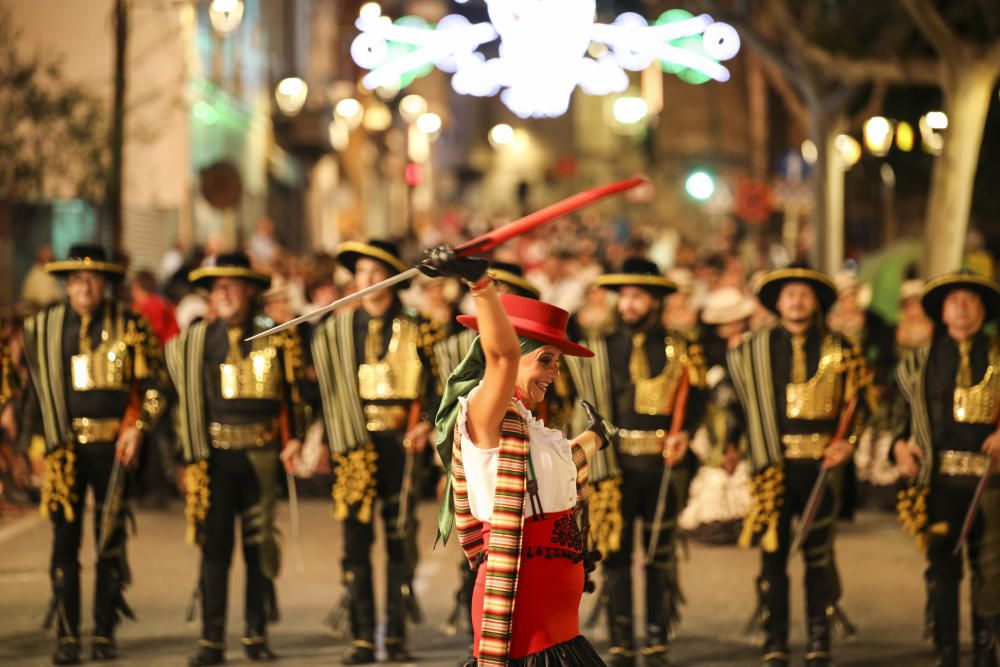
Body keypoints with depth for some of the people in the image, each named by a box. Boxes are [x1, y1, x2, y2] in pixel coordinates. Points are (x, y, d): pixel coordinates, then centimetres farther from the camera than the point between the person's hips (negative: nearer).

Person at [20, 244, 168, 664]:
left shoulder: (129, 326, 4)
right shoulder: (43, 328, 8)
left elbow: (153, 386, 4)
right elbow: (34, 386, 14)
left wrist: (138, 428, -8)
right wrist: (33, 436, 7)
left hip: (113, 445, -1)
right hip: (64, 445, 1)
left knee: (111, 542, 3)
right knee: (64, 540, -1)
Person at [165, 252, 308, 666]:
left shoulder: (276, 338, 4)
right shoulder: (195, 340, 6)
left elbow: (293, 392, 10)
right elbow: (185, 394, 8)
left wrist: (294, 437, 0)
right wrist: (192, 454, 3)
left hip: (261, 453, 0)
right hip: (214, 455, 0)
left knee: (259, 545, 6)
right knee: (214, 546, -1)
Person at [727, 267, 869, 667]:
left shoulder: (839, 349, 7)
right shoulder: (754, 350, 8)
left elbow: (858, 401, 8)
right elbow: (741, 402, 10)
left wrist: (848, 442, -6)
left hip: (822, 461, 0)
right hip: (773, 463, 0)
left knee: (819, 554, 3)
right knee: (772, 552, 0)